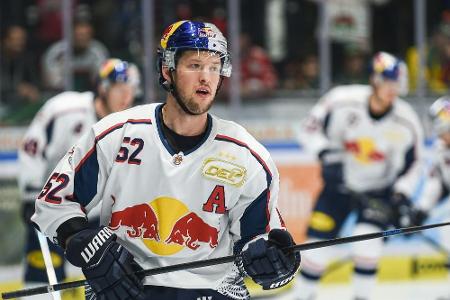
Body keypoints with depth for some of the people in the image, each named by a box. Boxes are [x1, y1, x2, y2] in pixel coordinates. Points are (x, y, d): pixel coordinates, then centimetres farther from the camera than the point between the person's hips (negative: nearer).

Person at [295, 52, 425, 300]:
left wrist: (402, 198, -16)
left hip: (379, 190, 0)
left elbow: (410, 166, -4)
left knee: (368, 243, -19)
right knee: (317, 245, -3)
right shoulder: (343, 101, -22)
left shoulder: (406, 124, -16)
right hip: (339, 184, 0)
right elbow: (310, 130, -11)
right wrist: (326, 153, -27)